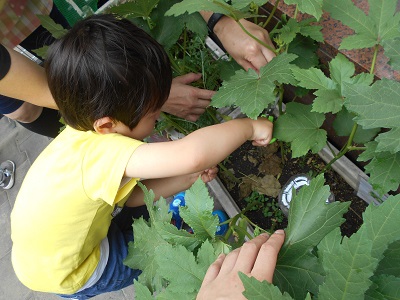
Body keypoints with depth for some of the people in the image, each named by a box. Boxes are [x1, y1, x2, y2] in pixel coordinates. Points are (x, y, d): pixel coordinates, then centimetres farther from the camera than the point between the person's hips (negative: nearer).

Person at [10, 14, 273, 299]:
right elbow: (193, 154, -53)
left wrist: (187, 180, -15)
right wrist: (248, 126, -35)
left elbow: (128, 193, -5)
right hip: (64, 276, -7)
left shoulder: (85, 133, -12)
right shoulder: (101, 152, -41)